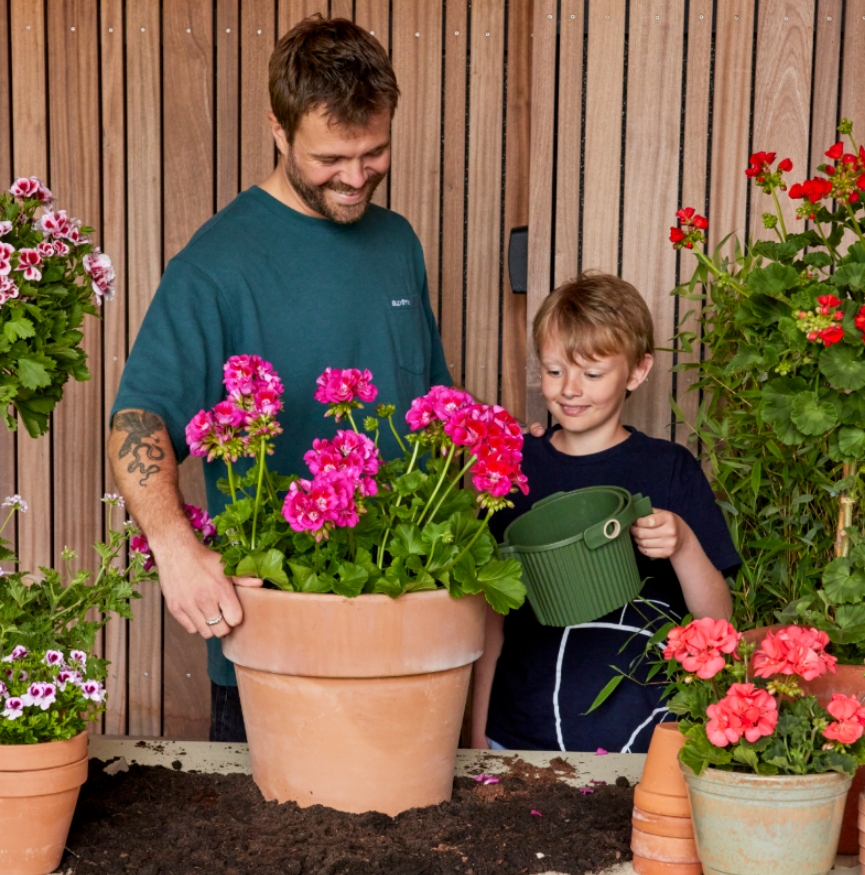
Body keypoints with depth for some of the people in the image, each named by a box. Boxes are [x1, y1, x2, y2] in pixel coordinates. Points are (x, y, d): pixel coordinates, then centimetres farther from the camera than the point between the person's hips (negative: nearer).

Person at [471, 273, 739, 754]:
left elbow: (717, 621, -4)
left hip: (644, 738, -1)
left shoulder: (671, 469, -2)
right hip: (523, 739, 2)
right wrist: (478, 739, 6)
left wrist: (683, 546, -22)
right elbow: (491, 618, 9)